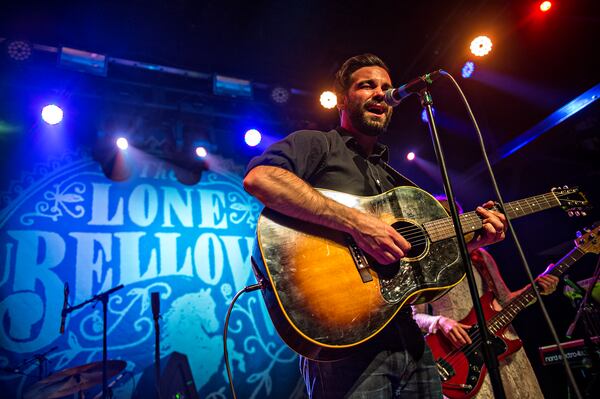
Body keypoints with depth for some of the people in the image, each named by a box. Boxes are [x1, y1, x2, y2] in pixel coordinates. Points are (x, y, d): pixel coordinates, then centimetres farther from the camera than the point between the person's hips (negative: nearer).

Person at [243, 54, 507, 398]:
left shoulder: (397, 181, 22)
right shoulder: (317, 145, 0)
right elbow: (258, 178, -23)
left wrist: (472, 240, 6)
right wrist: (355, 221, -26)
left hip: (408, 339, 8)